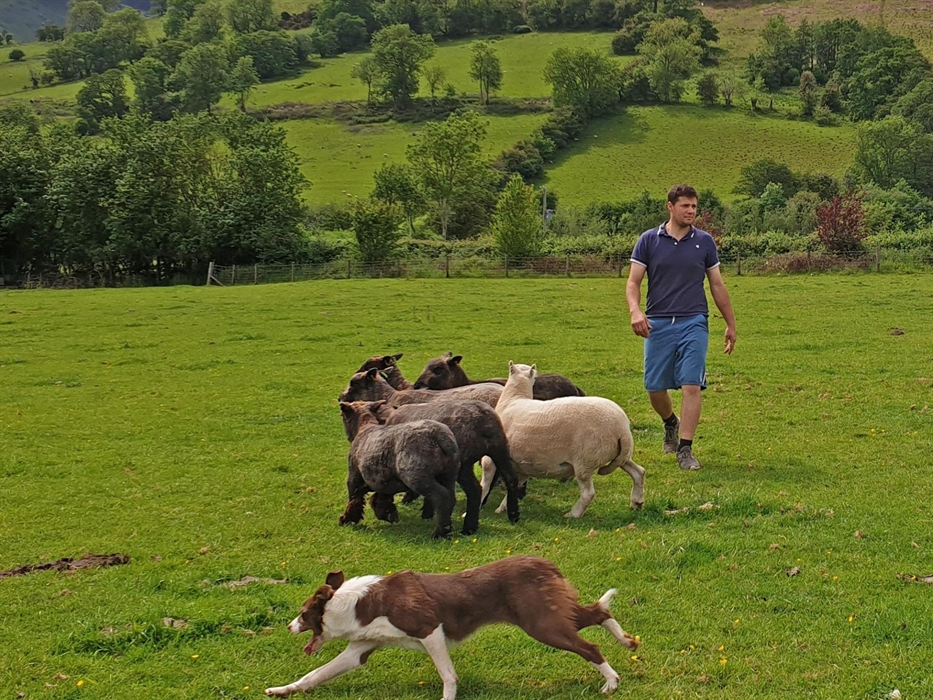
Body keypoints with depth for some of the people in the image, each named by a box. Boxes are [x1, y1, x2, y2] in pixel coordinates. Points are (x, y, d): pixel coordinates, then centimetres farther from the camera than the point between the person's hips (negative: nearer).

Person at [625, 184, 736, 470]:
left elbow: (717, 285, 13)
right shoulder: (649, 240, 3)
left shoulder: (704, 242, 6)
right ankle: (671, 423, 38)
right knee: (655, 387, 6)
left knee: (691, 385, -11)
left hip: (694, 323, 0)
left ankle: (685, 450, -7)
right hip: (658, 324, 1)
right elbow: (633, 281, 0)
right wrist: (635, 310, -19)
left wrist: (731, 324, 14)